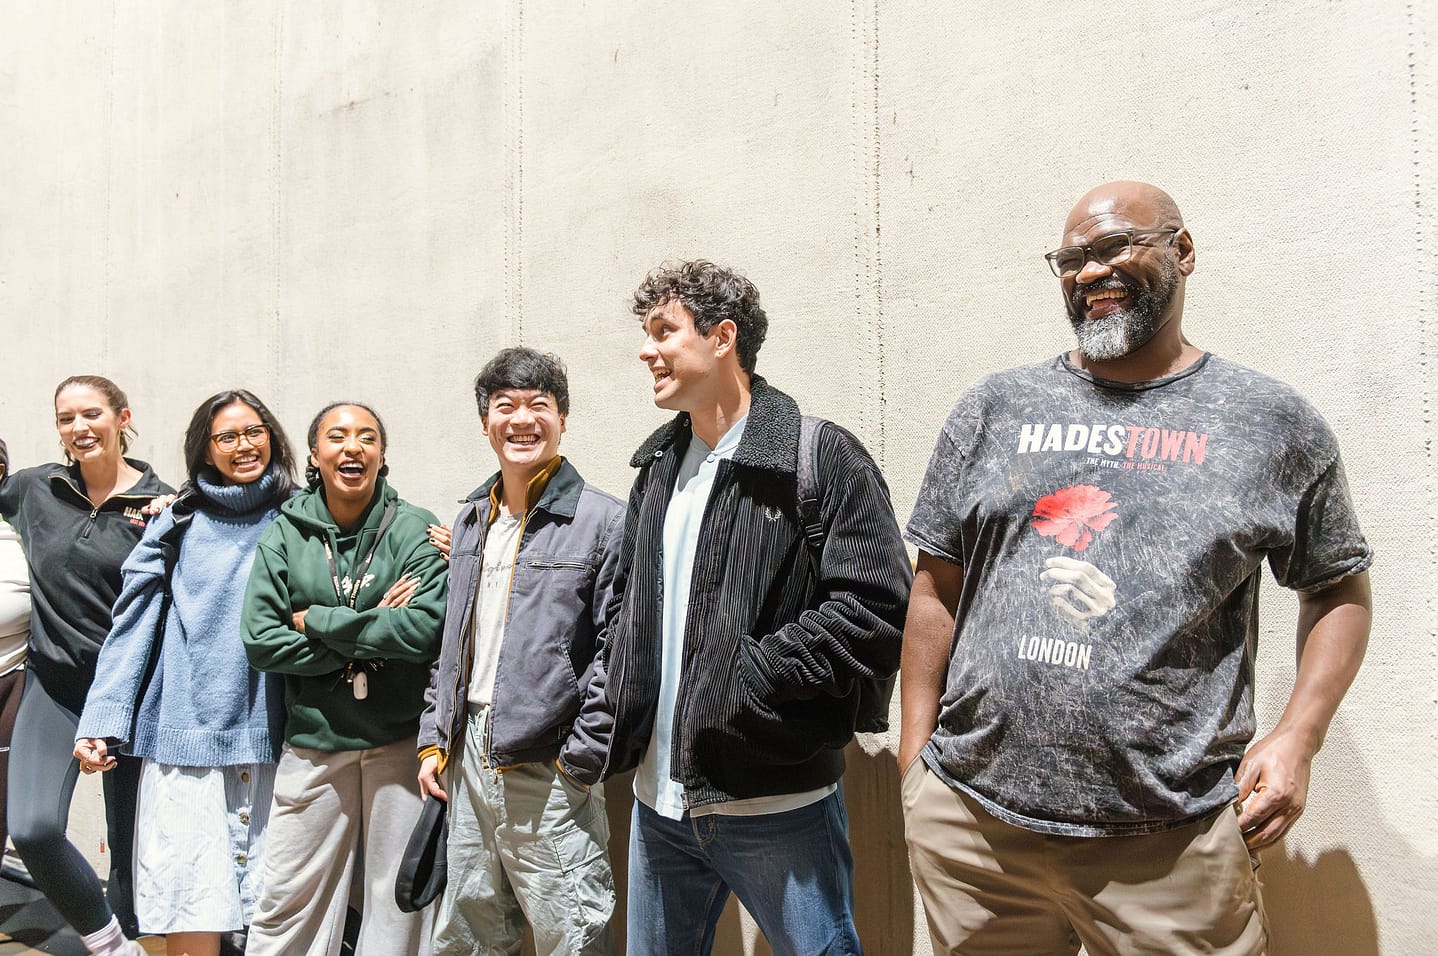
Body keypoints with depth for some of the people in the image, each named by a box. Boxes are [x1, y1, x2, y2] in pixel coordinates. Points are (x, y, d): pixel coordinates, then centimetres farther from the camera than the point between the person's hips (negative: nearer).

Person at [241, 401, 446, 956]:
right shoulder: (284, 535, 3)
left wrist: (317, 620, -12)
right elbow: (261, 641, -5)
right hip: (313, 740, 2)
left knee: (400, 899, 9)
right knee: (288, 902, 9)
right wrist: (372, 632, -13)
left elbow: (429, 629, -17)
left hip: (400, 738, -1)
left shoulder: (415, 530, -4)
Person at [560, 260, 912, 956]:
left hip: (779, 812, -6)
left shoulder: (823, 457, -10)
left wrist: (752, 673, -20)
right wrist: (600, 719, 8)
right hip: (659, 805, 7)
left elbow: (878, 615, -17)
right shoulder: (657, 468, 12)